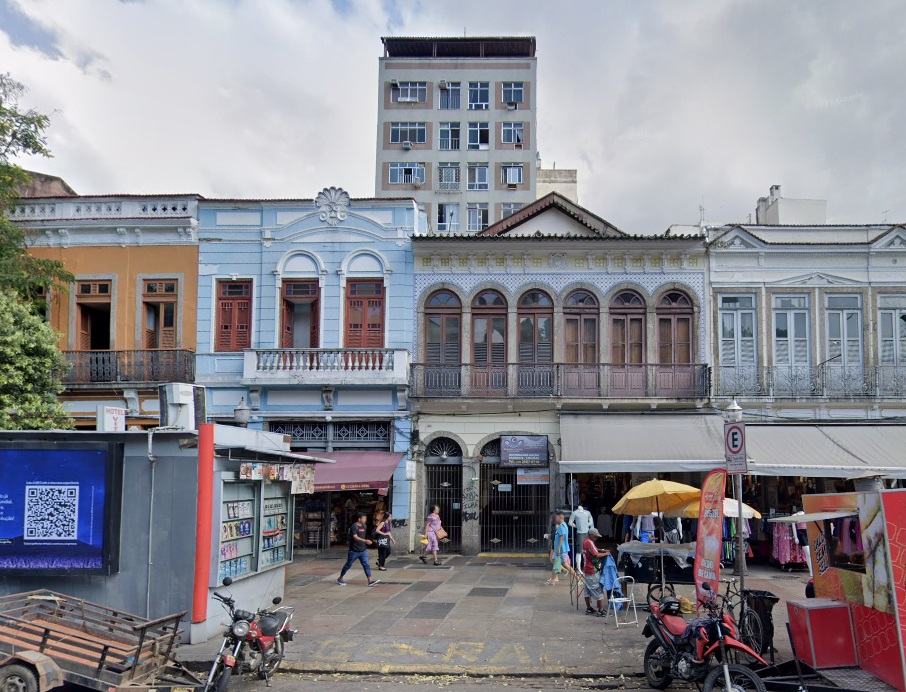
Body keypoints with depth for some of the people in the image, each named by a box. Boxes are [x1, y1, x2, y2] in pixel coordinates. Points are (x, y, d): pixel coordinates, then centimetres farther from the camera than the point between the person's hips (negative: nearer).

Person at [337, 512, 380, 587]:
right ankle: (340, 579, 25)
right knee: (348, 565, 8)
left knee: (366, 565, -5)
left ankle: (370, 581, -8)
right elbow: (355, 537, -30)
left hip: (363, 550, 6)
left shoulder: (364, 526, 7)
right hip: (354, 551, -6)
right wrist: (365, 541, -40)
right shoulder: (354, 526, -17)